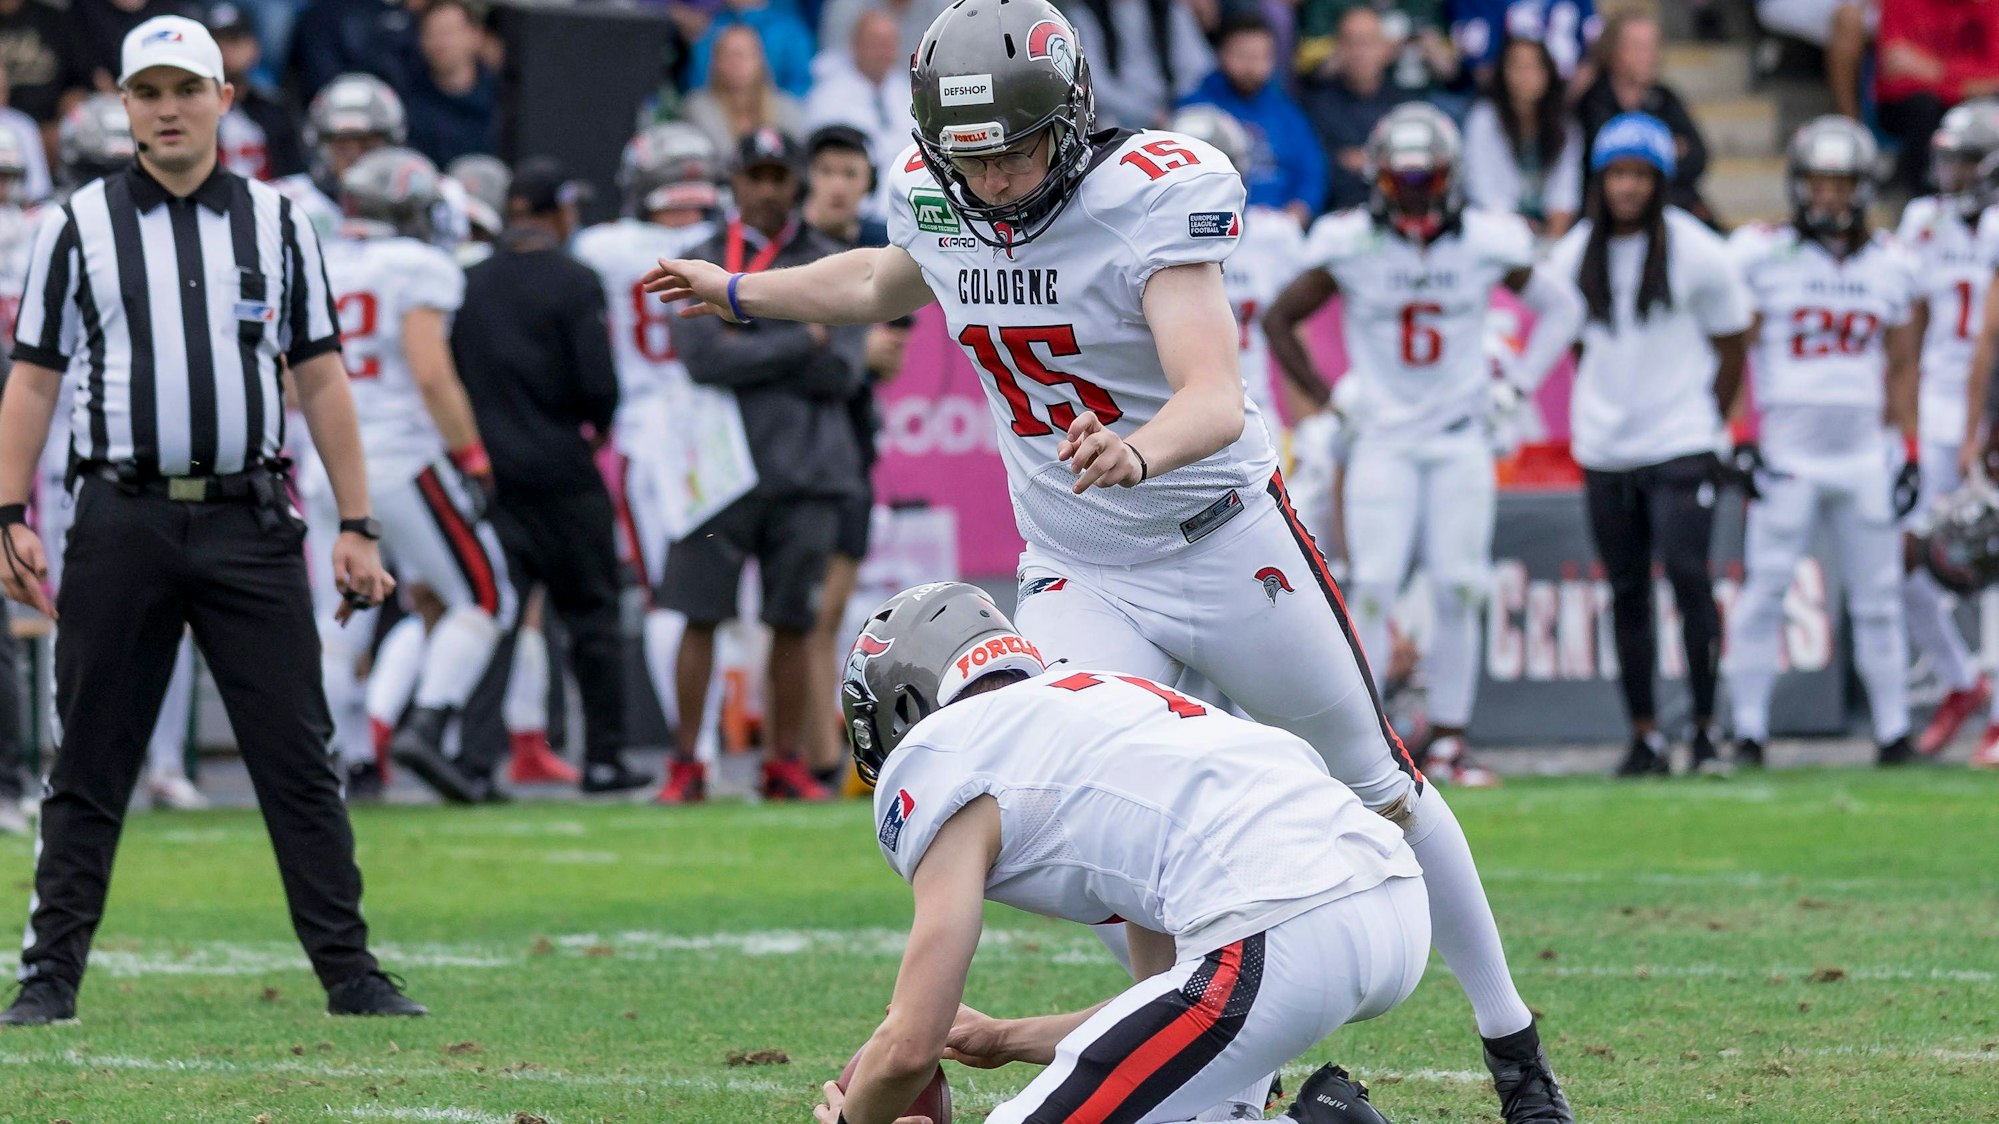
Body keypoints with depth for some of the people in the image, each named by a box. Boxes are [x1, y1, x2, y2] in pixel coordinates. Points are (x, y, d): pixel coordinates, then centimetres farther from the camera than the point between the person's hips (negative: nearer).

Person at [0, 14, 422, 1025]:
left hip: (250, 523, 1)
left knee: (299, 757, 0)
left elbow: (320, 379, 10)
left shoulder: (276, 223, 10)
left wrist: (357, 528, 4)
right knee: (90, 762, 2)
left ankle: (349, 973, 3)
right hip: (122, 520, -1)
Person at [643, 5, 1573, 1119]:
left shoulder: (1153, 194, -25)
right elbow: (887, 283, 19)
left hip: (1228, 544, -4)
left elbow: (1216, 398, -36)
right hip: (1080, 576, 4)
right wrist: (737, 293, 32)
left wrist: (1141, 451, -58)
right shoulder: (931, 194, -7)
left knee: (1379, 790, 10)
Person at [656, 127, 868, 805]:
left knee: (794, 622, 3)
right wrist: (801, 343, -8)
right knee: (700, 616, -3)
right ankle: (685, 765, 2)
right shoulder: (703, 263, 5)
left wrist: (750, 351, -9)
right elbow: (704, 359, -11)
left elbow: (842, 374, -3)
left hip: (807, 472, 1)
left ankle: (787, 762, 11)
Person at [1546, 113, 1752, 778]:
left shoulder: (1697, 254, -7)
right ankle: (1644, 735, 13)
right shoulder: (1574, 257, 3)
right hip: (1605, 451, 4)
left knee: (1689, 578, -13)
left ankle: (1707, 728, -4)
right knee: (1627, 593, 6)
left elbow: (1731, 348, 4)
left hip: (1680, 448, -4)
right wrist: (1609, 409, 13)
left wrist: (1704, 423, 5)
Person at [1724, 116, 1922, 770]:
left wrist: (1911, 454, 10)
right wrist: (1741, 439, -8)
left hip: (1863, 454, 3)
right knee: (1763, 589, -7)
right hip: (1785, 453, -3)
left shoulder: (1890, 265, 9)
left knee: (1878, 598, 4)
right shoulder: (1761, 256, -1)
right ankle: (1749, 732, -1)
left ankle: (1894, 733, 10)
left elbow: (1902, 367, 15)